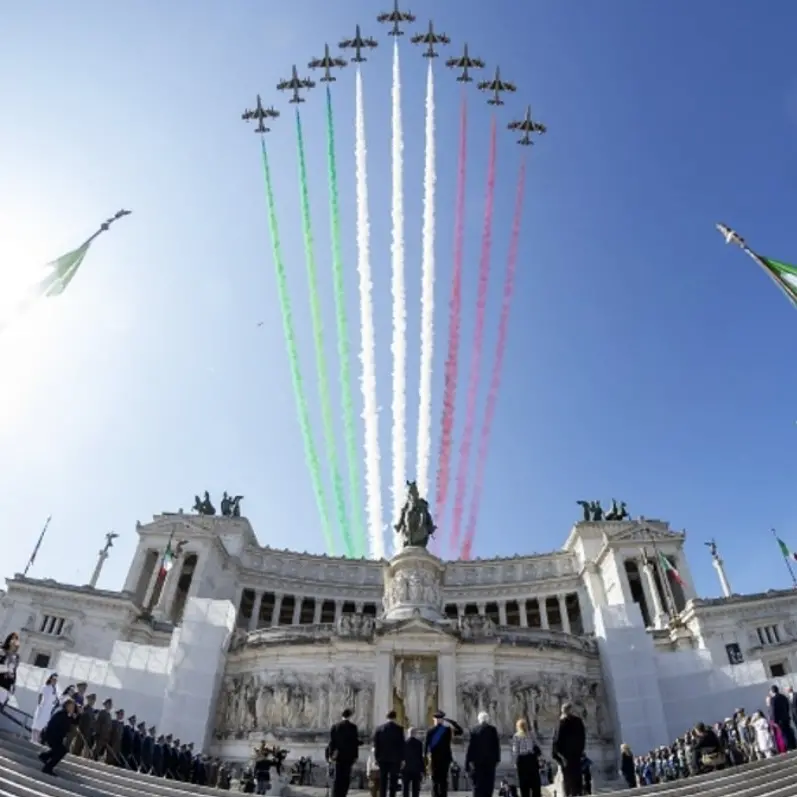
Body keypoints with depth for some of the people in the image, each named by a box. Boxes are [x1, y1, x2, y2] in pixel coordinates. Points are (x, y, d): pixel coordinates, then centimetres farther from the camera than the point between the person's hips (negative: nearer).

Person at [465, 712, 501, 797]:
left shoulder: (474, 730, -5)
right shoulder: (493, 729, -5)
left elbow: (470, 746, -4)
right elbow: (497, 745, -4)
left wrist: (467, 762, 0)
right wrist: (497, 759, 4)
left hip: (477, 761, 0)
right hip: (490, 761, 0)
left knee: (478, 784, 6)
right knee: (489, 784, 12)